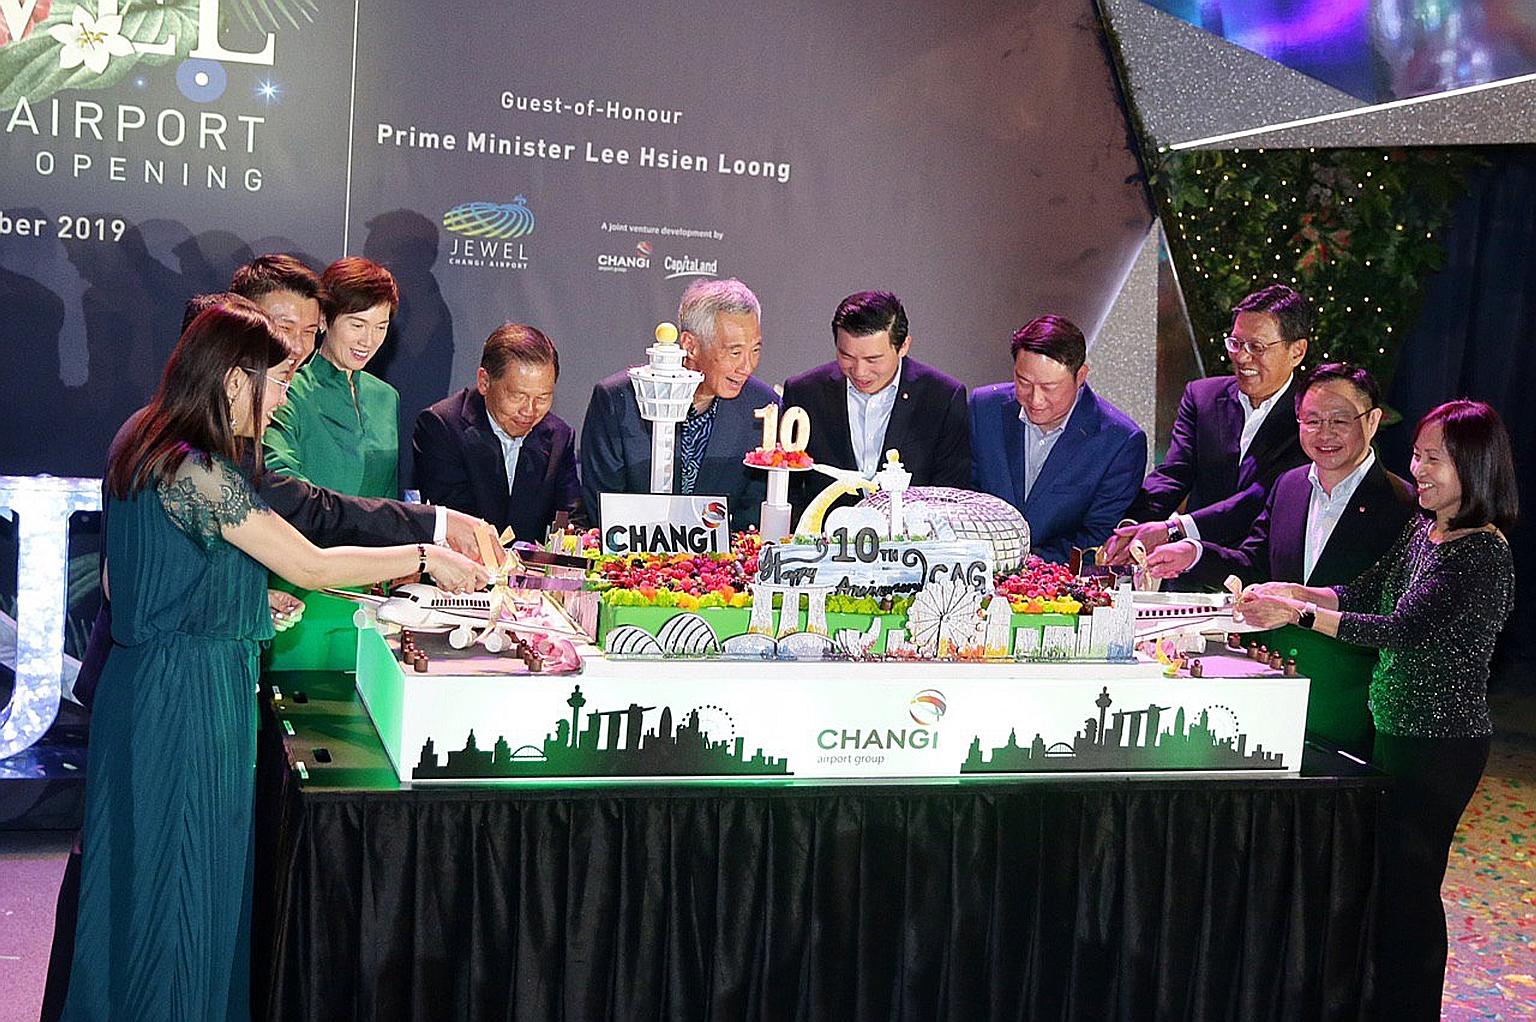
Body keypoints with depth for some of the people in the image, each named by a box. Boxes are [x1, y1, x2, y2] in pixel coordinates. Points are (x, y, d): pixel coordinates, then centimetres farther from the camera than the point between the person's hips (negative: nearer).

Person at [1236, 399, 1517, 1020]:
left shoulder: (1484, 555, -19)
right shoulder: (1422, 529, 8)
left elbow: (1403, 628, -26)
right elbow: (1364, 594, 11)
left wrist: (1298, 613, -26)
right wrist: (1293, 591, -6)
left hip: (1441, 744, -8)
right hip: (1394, 730, 8)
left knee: (1408, 881, 1)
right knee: (1388, 874, 15)